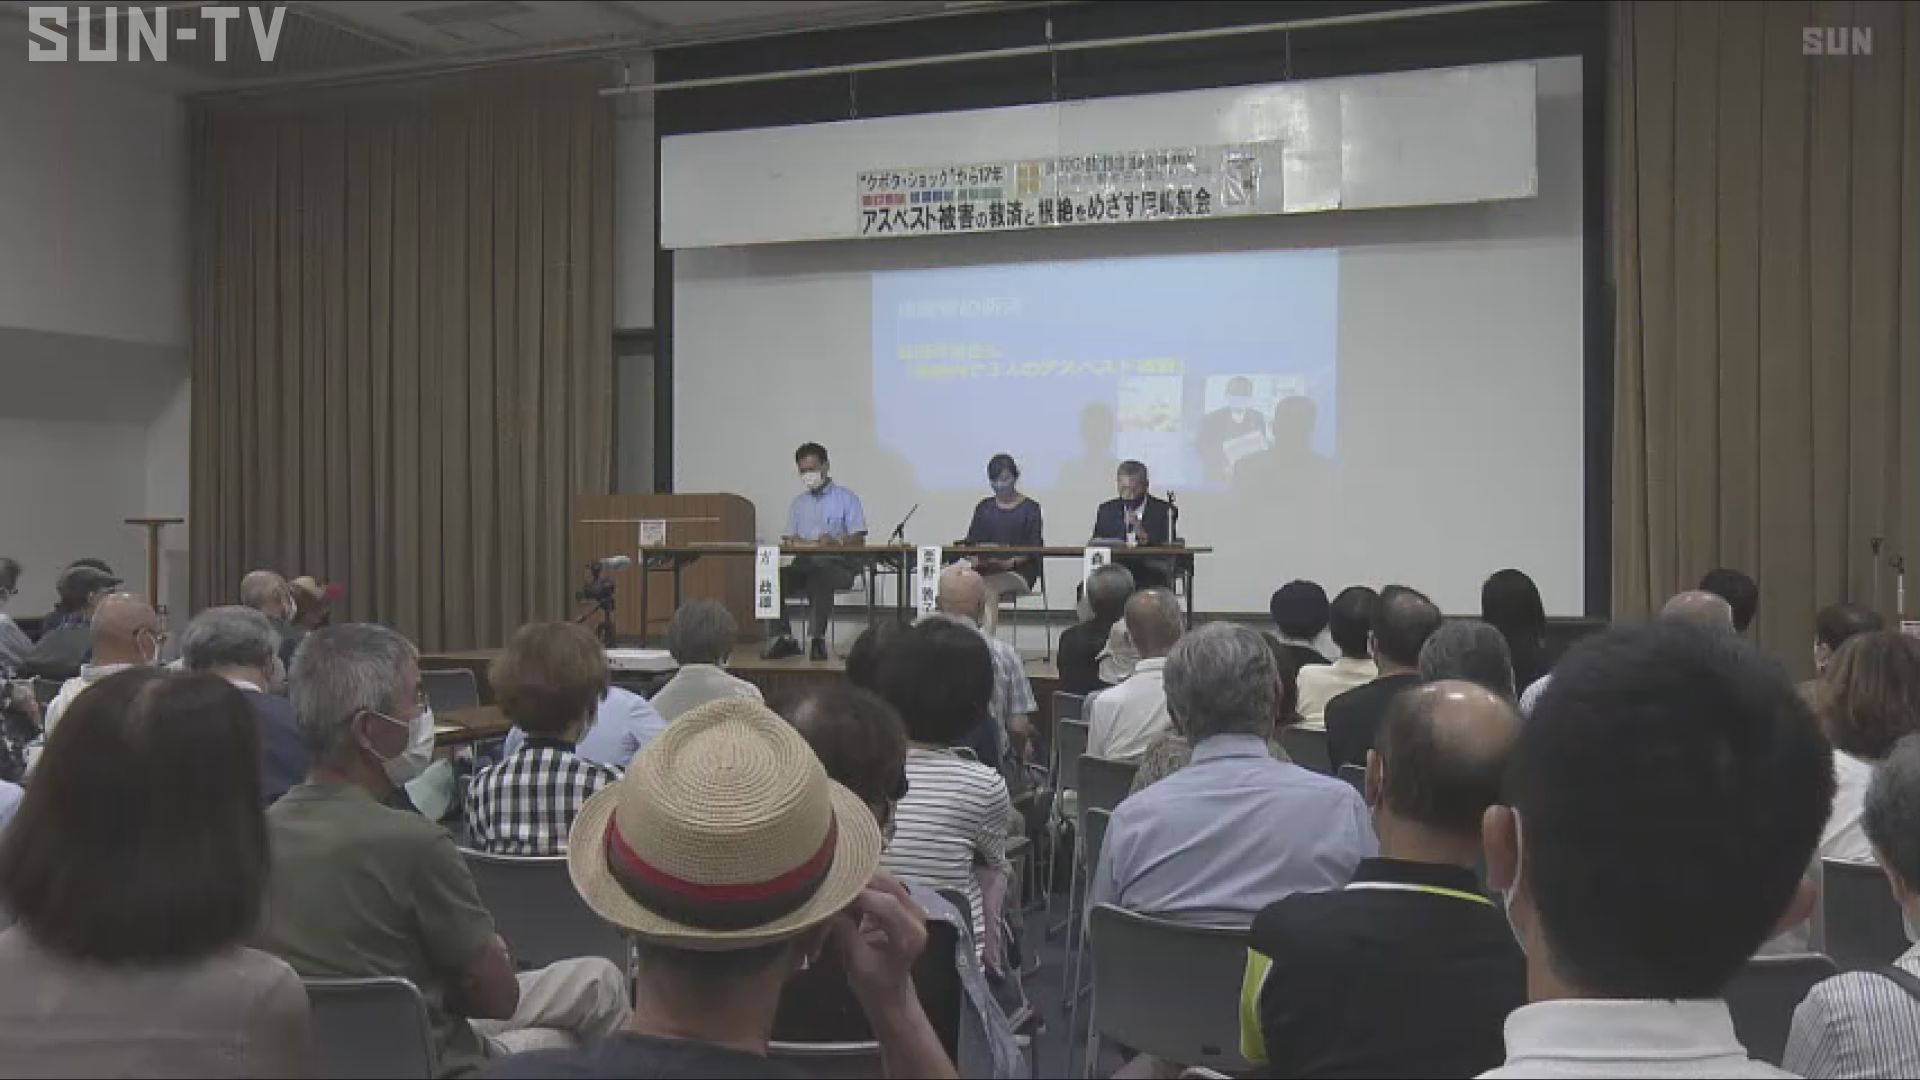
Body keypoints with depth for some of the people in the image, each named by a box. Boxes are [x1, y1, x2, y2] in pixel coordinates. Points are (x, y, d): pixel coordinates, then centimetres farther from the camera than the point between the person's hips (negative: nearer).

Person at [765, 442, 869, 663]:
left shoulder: (846, 498, 7)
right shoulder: (798, 503, 22)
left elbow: (858, 540, -2)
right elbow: (789, 540, 14)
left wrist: (836, 542, -24)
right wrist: (812, 543, -10)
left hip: (838, 565, -4)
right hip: (805, 564, 5)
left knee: (819, 574, -39)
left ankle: (817, 638, -35)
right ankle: (783, 638, -21)